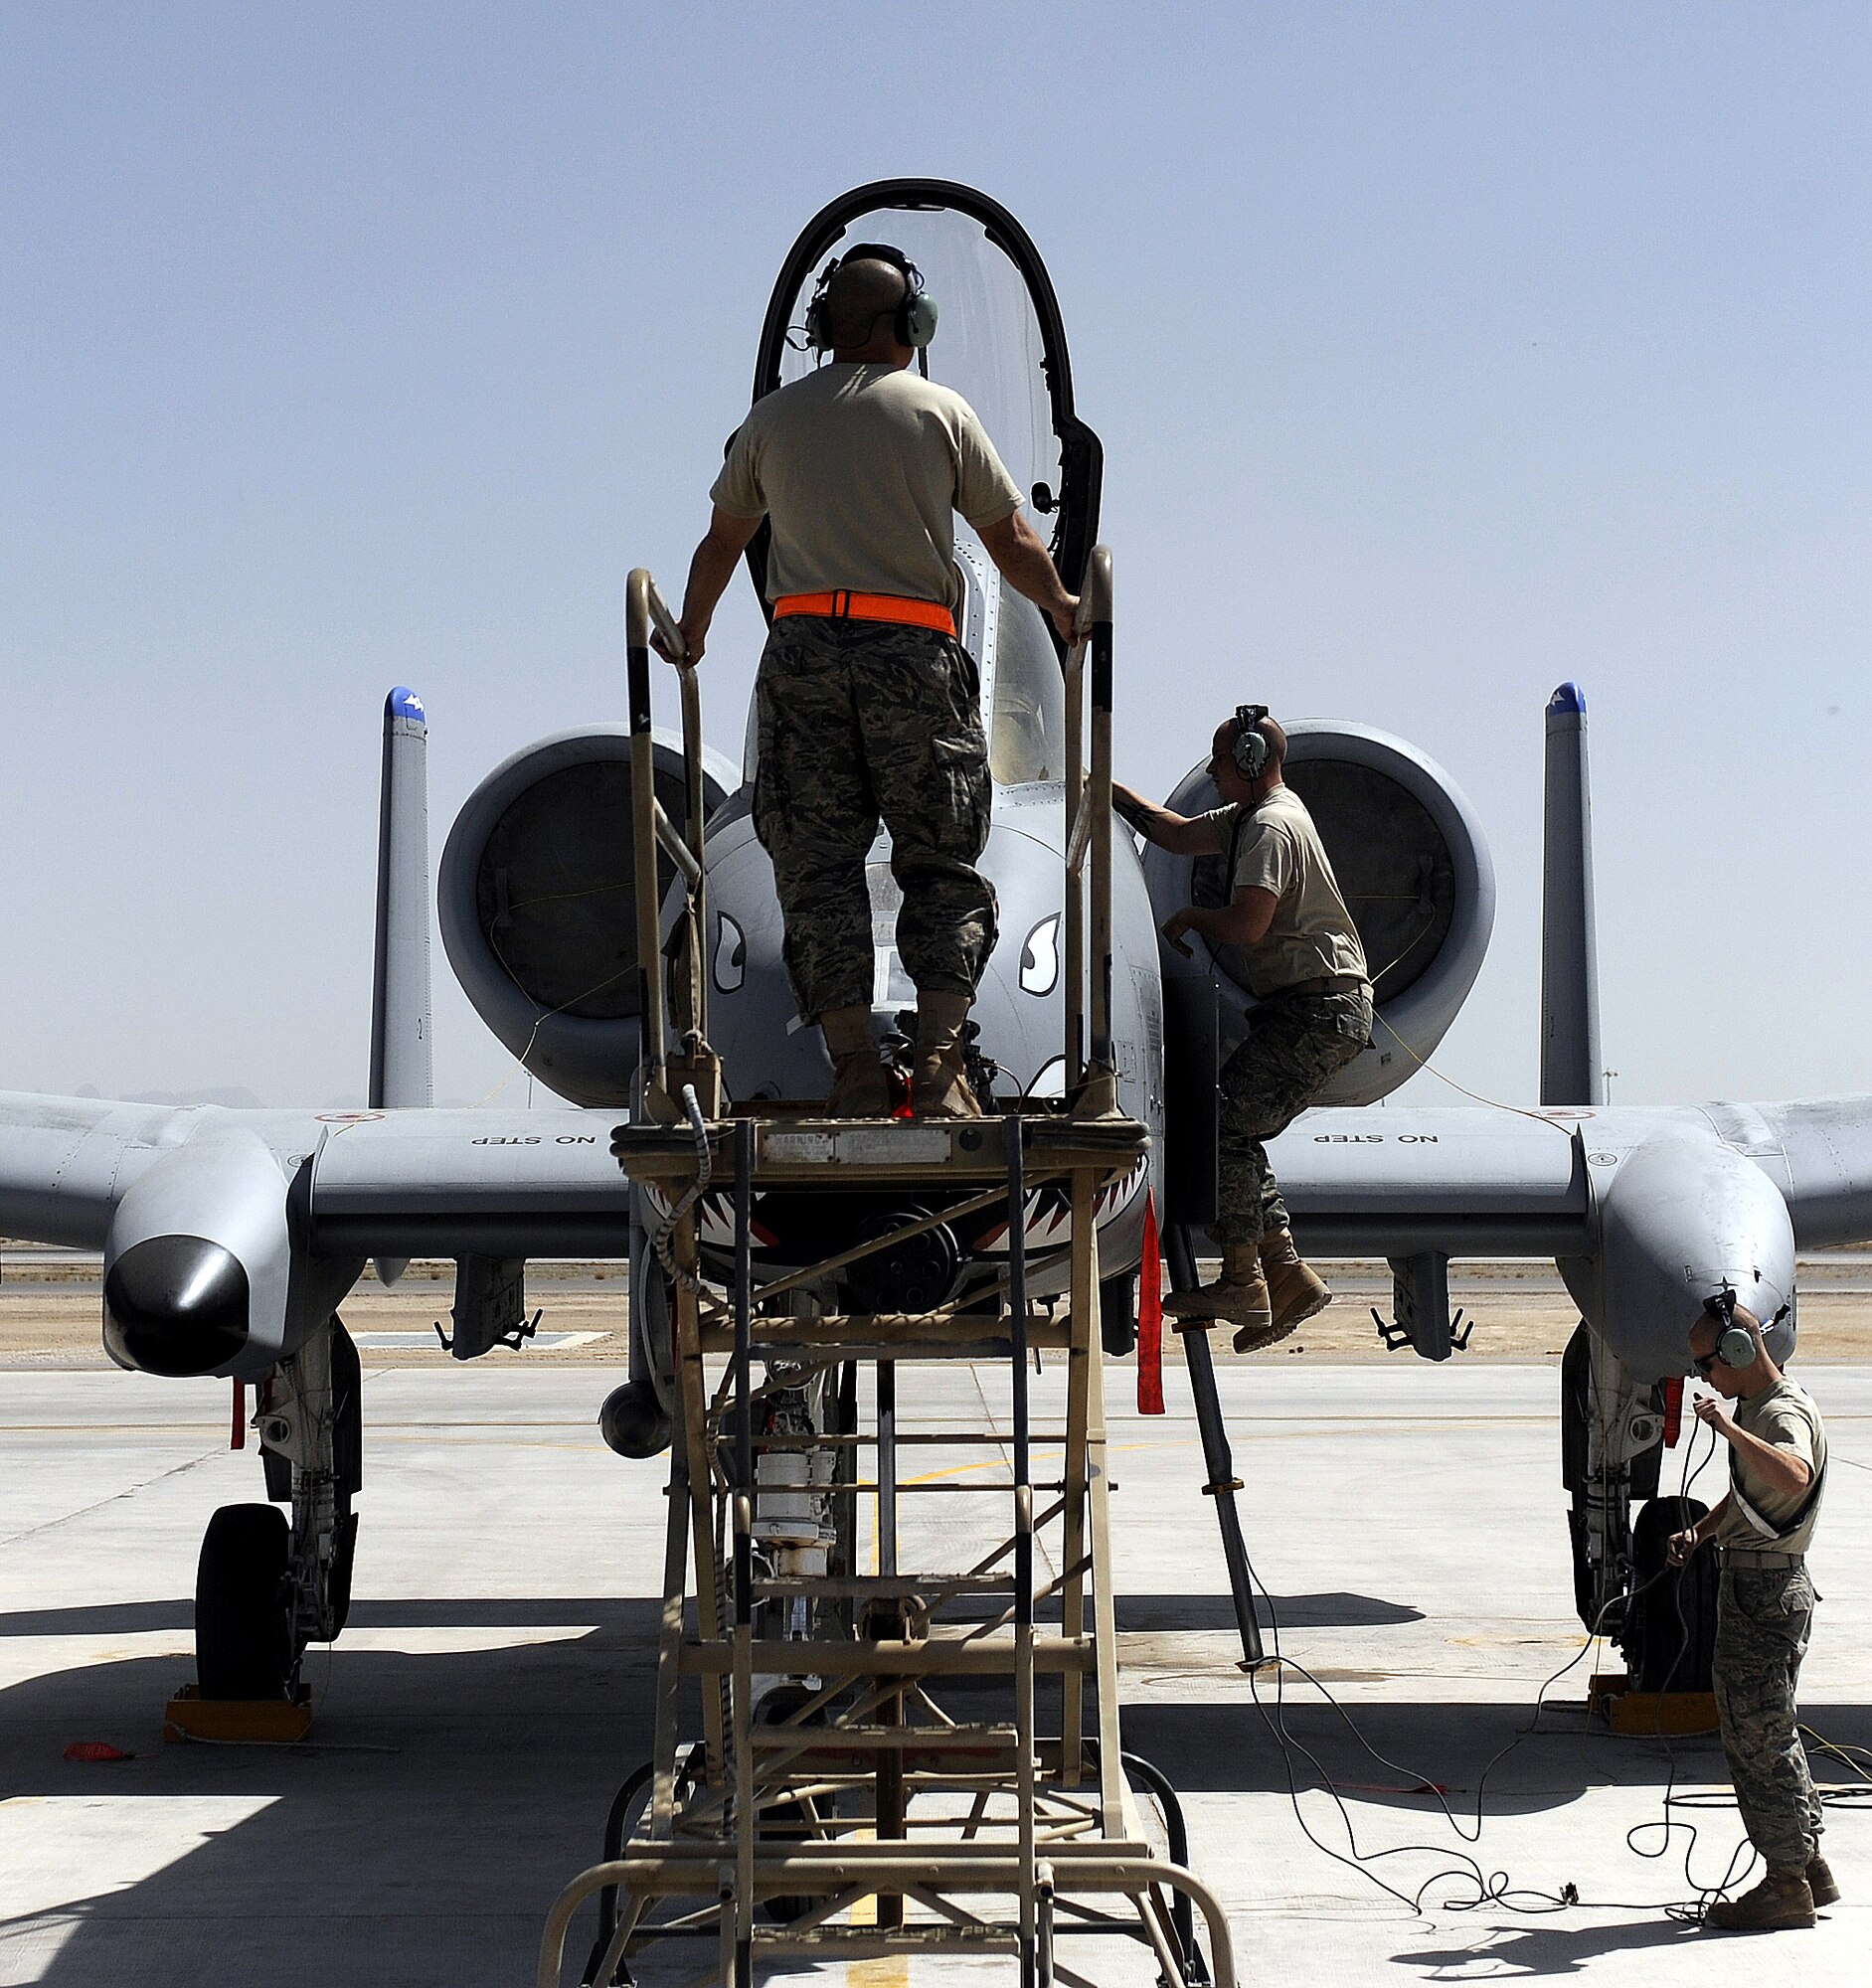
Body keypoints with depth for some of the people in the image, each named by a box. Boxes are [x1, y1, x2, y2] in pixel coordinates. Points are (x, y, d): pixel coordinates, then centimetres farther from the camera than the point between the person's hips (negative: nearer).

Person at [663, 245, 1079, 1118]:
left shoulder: (774, 417, 14)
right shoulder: (941, 412, 7)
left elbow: (722, 539, 25)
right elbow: (1011, 542, 11)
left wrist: (691, 629, 41)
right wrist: (1062, 607, 30)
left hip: (802, 650, 2)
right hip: (914, 652, -1)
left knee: (818, 866, 3)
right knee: (938, 868, 3)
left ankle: (854, 1067, -7)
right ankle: (939, 1064, -11)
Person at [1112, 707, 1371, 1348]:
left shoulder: (1270, 826, -14)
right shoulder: (1252, 816, 19)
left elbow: (1247, 927, -24)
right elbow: (1177, 833, 30)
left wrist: (1190, 916, -4)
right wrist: (1105, 786, 27)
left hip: (1318, 1008, -11)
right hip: (1326, 1010, 11)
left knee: (1226, 1121, -15)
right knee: (1236, 1130, 7)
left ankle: (1242, 1279, -12)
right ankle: (1287, 1275, 7)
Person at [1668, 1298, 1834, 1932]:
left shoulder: (1786, 1412, -17)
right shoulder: (1752, 1408, 16)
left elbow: (1795, 1477, -40)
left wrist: (1729, 1428, -40)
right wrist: (1699, 1530, 14)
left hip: (1769, 1590, -11)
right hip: (1750, 1585, 11)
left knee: (1758, 1736, -5)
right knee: (1766, 1731, 16)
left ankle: (1786, 1886, 2)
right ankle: (1808, 1866, 25)